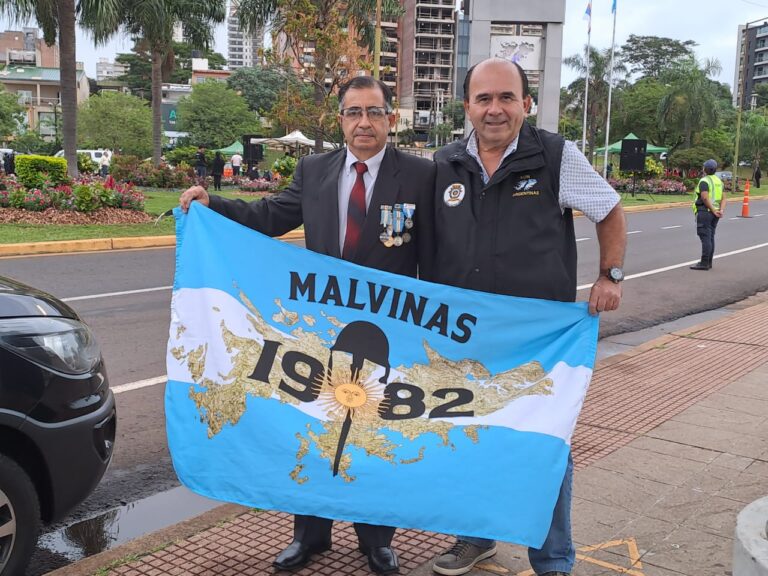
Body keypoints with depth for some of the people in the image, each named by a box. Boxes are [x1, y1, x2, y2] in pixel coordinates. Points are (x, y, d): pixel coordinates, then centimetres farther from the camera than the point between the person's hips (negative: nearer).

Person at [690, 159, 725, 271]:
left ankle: (704, 263, -10)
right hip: (714, 213, 8)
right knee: (710, 237, 11)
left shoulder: (704, 181, -12)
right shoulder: (719, 181, 15)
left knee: (705, 237, -9)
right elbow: (723, 198, 8)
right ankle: (708, 262, 15)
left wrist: (714, 211, -16)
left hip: (705, 212, -8)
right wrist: (721, 210, -3)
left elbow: (705, 198, -21)